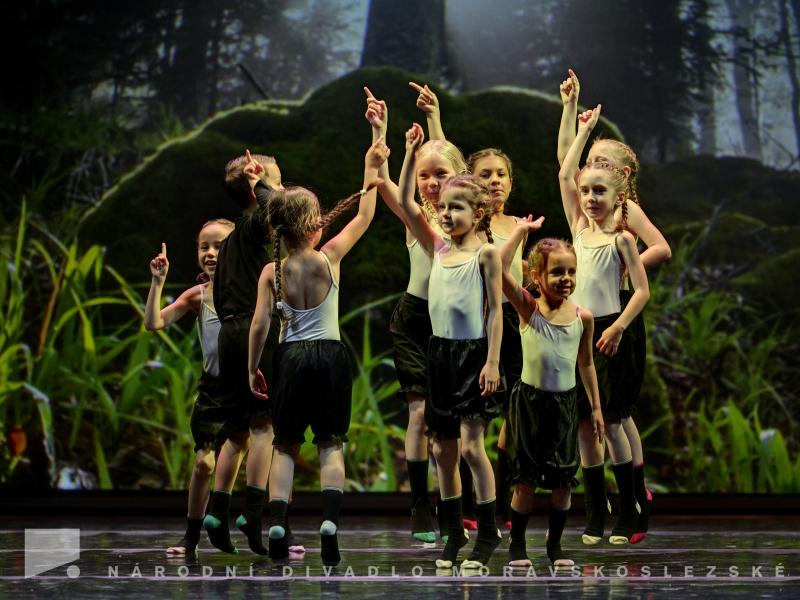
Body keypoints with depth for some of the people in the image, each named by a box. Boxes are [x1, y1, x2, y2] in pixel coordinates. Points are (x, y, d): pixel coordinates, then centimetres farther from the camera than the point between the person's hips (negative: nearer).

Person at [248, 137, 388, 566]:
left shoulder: (271, 272, -4)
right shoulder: (328, 258, -7)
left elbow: (260, 326, -6)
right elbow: (363, 218, 6)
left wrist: (252, 369, 6)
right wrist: (371, 170, 13)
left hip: (290, 358, 1)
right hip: (329, 355, -1)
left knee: (285, 445, 10)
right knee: (331, 443, 6)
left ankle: (277, 523, -2)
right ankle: (330, 520, -12)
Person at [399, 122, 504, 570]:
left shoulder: (486, 254, -6)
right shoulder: (439, 248, 8)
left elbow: (495, 310, -9)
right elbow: (407, 203, 3)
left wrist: (492, 362, -15)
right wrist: (411, 154, -3)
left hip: (473, 353, -6)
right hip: (440, 352, 6)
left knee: (471, 445, -8)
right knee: (443, 449, 8)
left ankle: (489, 531, 1)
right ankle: (454, 531, 17)